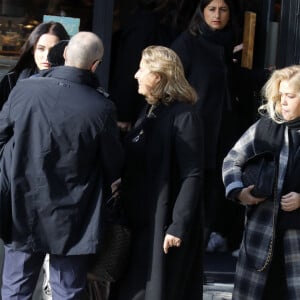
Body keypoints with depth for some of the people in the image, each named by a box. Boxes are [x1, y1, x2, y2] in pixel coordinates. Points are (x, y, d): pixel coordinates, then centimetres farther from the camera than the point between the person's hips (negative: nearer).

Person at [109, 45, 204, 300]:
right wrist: (125, 215, 11)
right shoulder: (149, 112, 12)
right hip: (139, 221, 8)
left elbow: (192, 176, -18)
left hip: (163, 224, -8)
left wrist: (178, 226, -21)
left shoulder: (183, 116, -14)